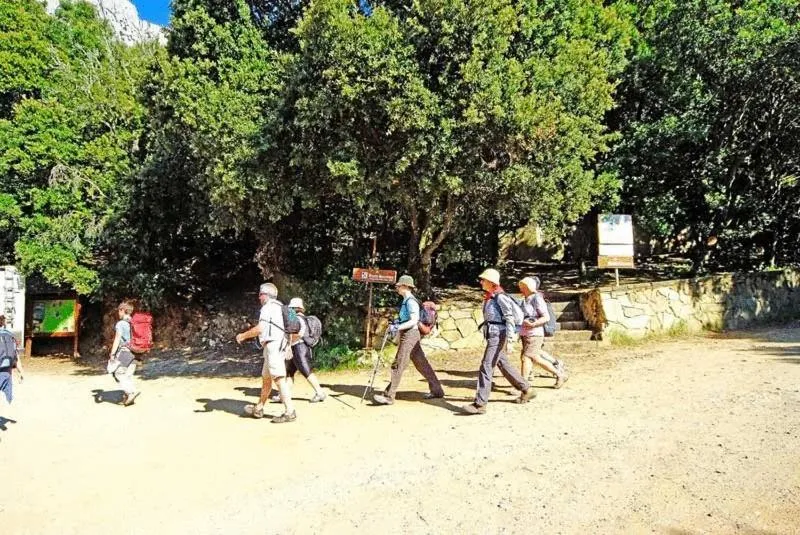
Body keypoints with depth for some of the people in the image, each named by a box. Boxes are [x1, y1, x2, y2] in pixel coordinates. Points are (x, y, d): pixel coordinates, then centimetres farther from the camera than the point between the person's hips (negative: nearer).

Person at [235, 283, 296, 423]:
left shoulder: (268, 307, -7)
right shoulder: (279, 307, 23)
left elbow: (259, 329, -16)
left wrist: (243, 335, -4)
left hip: (273, 346, -10)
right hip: (277, 347, 10)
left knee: (279, 379, -12)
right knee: (266, 378, 17)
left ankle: (290, 412, -15)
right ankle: (258, 409, 26)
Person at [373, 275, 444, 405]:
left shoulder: (411, 301, -15)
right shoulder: (406, 301, 15)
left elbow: (414, 321, -23)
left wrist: (397, 327, -25)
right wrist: (397, 326, 12)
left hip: (409, 335, -10)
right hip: (407, 335, 10)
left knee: (398, 365, -8)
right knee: (421, 364, 13)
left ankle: (389, 396, -4)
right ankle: (436, 390, 20)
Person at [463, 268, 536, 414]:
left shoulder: (500, 297, -14)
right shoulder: (488, 298, 12)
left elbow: (510, 319, -18)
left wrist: (509, 341, -23)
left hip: (498, 336, -10)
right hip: (492, 336, 10)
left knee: (486, 368, -11)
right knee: (503, 365, 18)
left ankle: (480, 404, -9)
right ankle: (527, 390, 32)